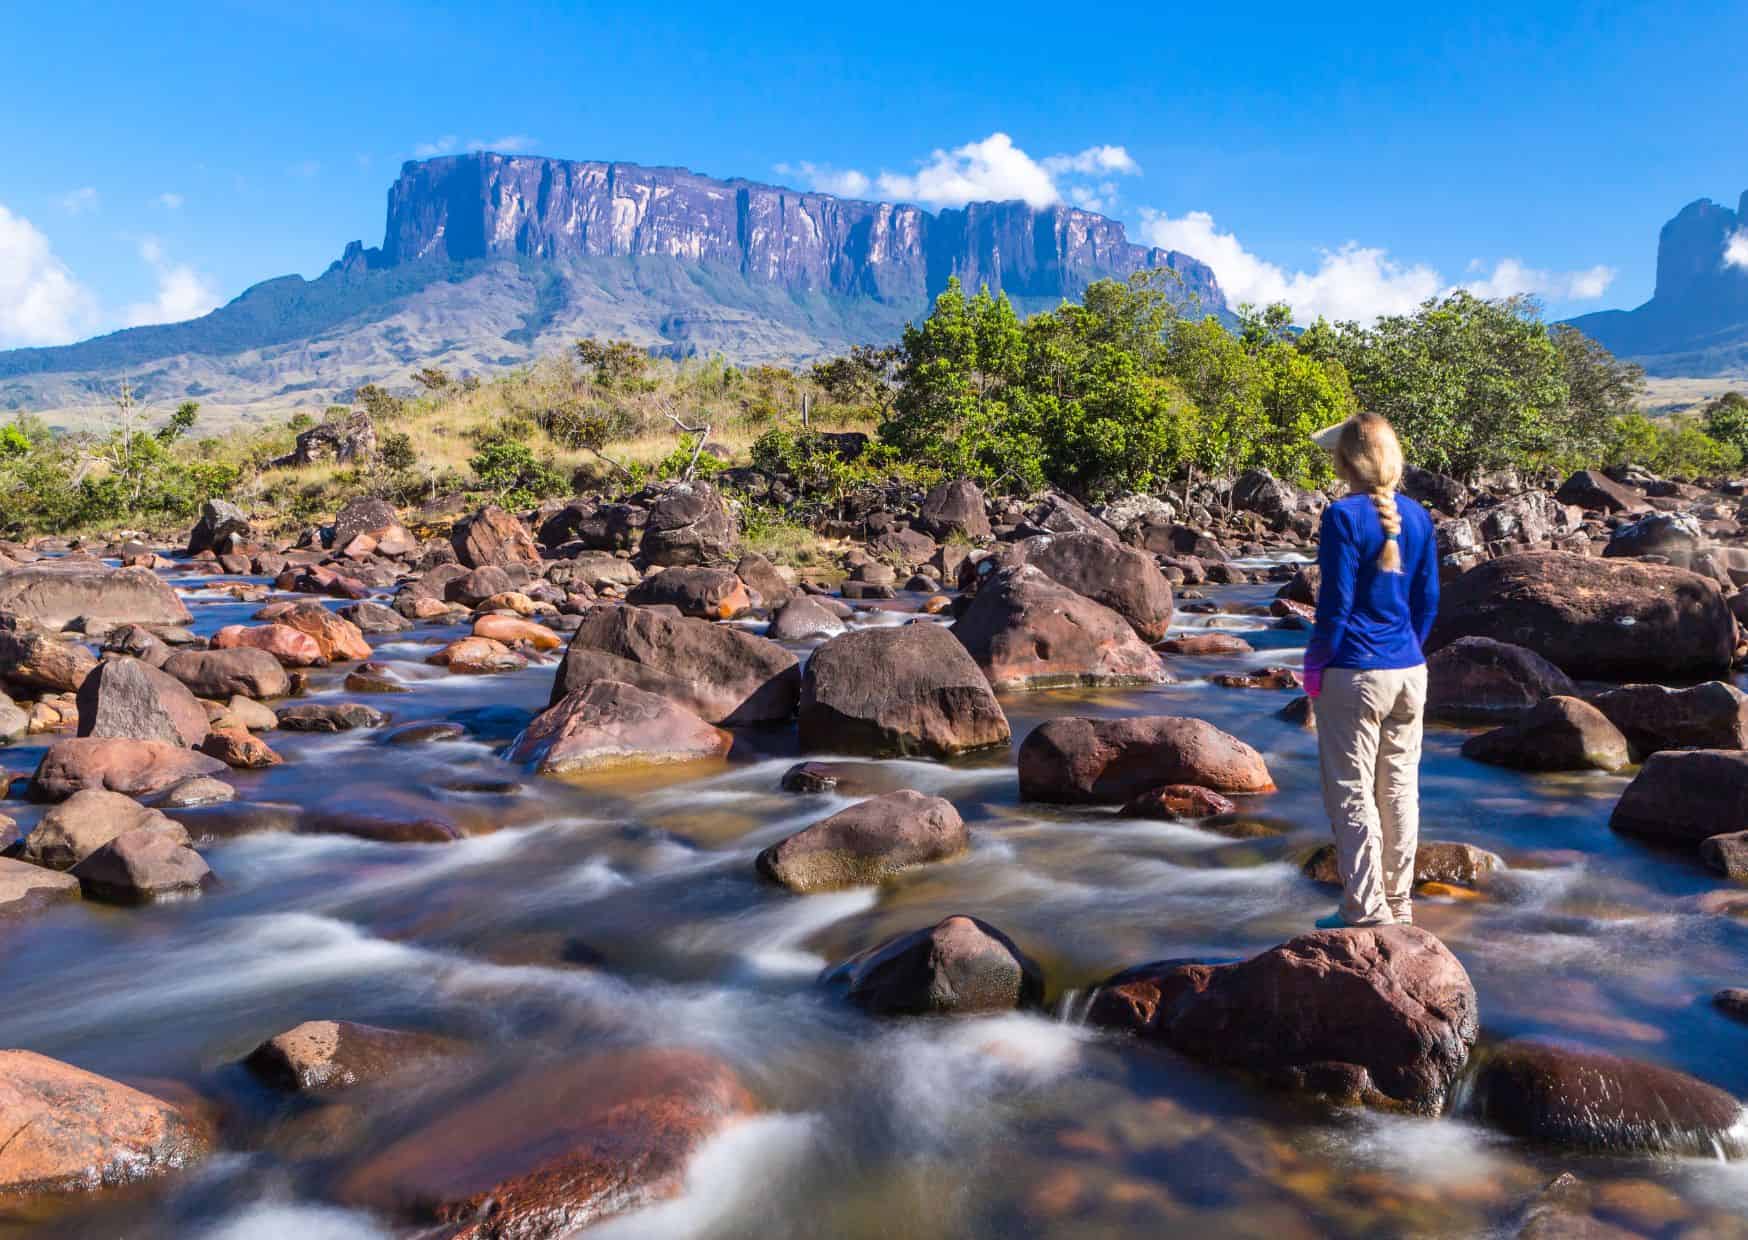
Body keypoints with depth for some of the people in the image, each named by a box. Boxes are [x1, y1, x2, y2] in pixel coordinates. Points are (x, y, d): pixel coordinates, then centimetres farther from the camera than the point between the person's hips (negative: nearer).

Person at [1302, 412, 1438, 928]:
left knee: (1352, 794, 2)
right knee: (1400, 789, 14)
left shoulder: (1343, 516, -13)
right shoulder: (1417, 516, 6)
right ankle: (1398, 905, 24)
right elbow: (1428, 599, 10)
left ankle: (1367, 912, 7)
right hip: (1409, 673, 7)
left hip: (1353, 676, -6)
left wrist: (1316, 664, -4)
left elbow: (1335, 602, -13)